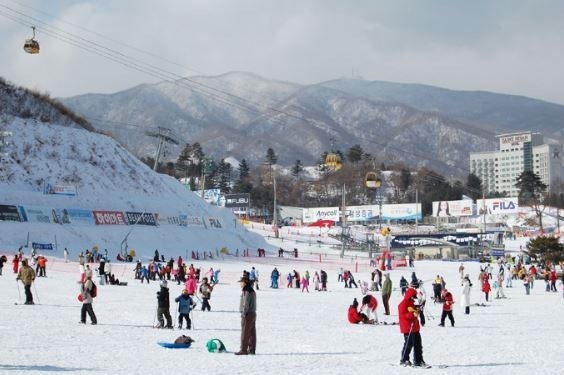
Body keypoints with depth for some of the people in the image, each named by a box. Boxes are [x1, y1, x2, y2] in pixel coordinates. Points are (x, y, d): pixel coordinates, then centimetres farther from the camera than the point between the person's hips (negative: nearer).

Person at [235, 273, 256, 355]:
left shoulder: (247, 291, -16)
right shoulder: (252, 291, 16)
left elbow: (246, 304, -20)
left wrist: (244, 314, -15)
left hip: (247, 314, -10)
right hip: (253, 313, 10)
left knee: (245, 333, -7)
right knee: (252, 333, 10)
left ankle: (243, 350, -7)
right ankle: (251, 350, 14)